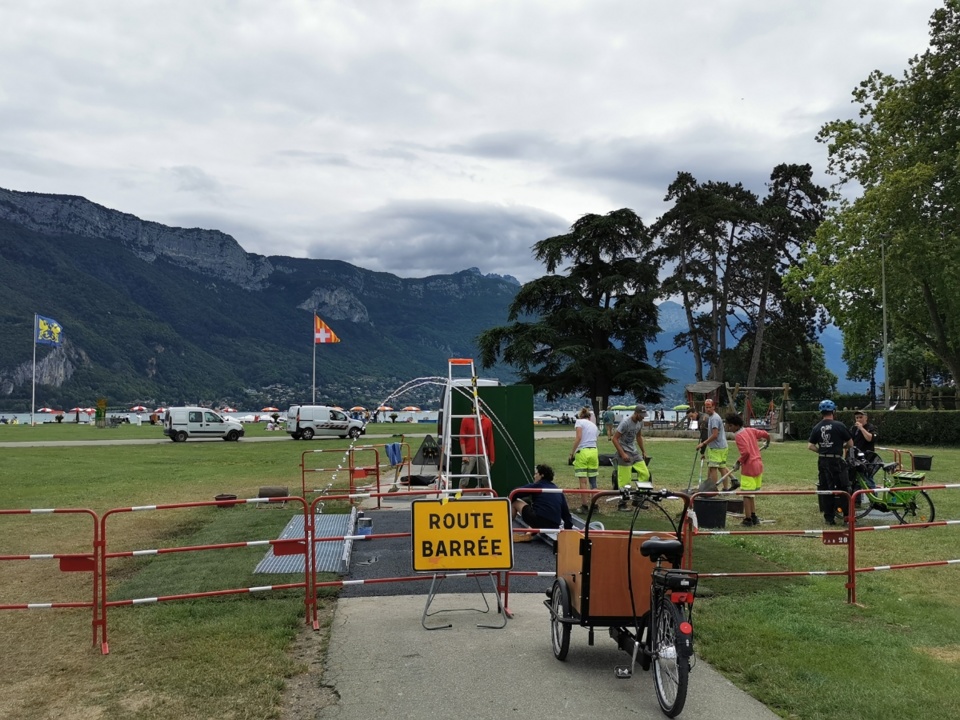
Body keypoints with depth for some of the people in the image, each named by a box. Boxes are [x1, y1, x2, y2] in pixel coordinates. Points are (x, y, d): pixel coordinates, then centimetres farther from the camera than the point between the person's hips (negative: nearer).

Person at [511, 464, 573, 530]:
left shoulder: (536, 486, 5)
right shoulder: (558, 491, 19)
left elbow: (515, 493, 3)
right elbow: (566, 513, 19)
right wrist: (569, 529, 25)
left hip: (537, 521, -5)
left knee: (515, 502, 12)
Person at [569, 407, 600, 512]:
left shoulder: (579, 422, 3)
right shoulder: (594, 425, 21)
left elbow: (578, 438, -10)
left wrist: (572, 452, -5)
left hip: (582, 451, -5)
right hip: (594, 452, 5)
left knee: (583, 481, -1)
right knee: (593, 481, 11)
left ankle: (584, 506, 2)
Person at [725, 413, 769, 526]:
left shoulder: (738, 436, -14)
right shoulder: (751, 430, 8)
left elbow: (745, 452, -23)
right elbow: (765, 434, 18)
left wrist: (738, 462, -9)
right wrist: (768, 440, 41)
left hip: (748, 467, -8)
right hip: (759, 465, 8)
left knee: (746, 494, 1)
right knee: (752, 493, 18)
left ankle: (748, 519, 5)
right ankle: (753, 516, 22)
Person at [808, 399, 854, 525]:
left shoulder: (817, 427, 4)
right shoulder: (839, 426, -7)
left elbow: (810, 446, 2)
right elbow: (850, 443, -1)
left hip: (822, 462, 4)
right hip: (837, 461, -4)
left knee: (824, 489, 8)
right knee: (843, 488, 5)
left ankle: (829, 518, 10)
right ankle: (847, 514, 6)